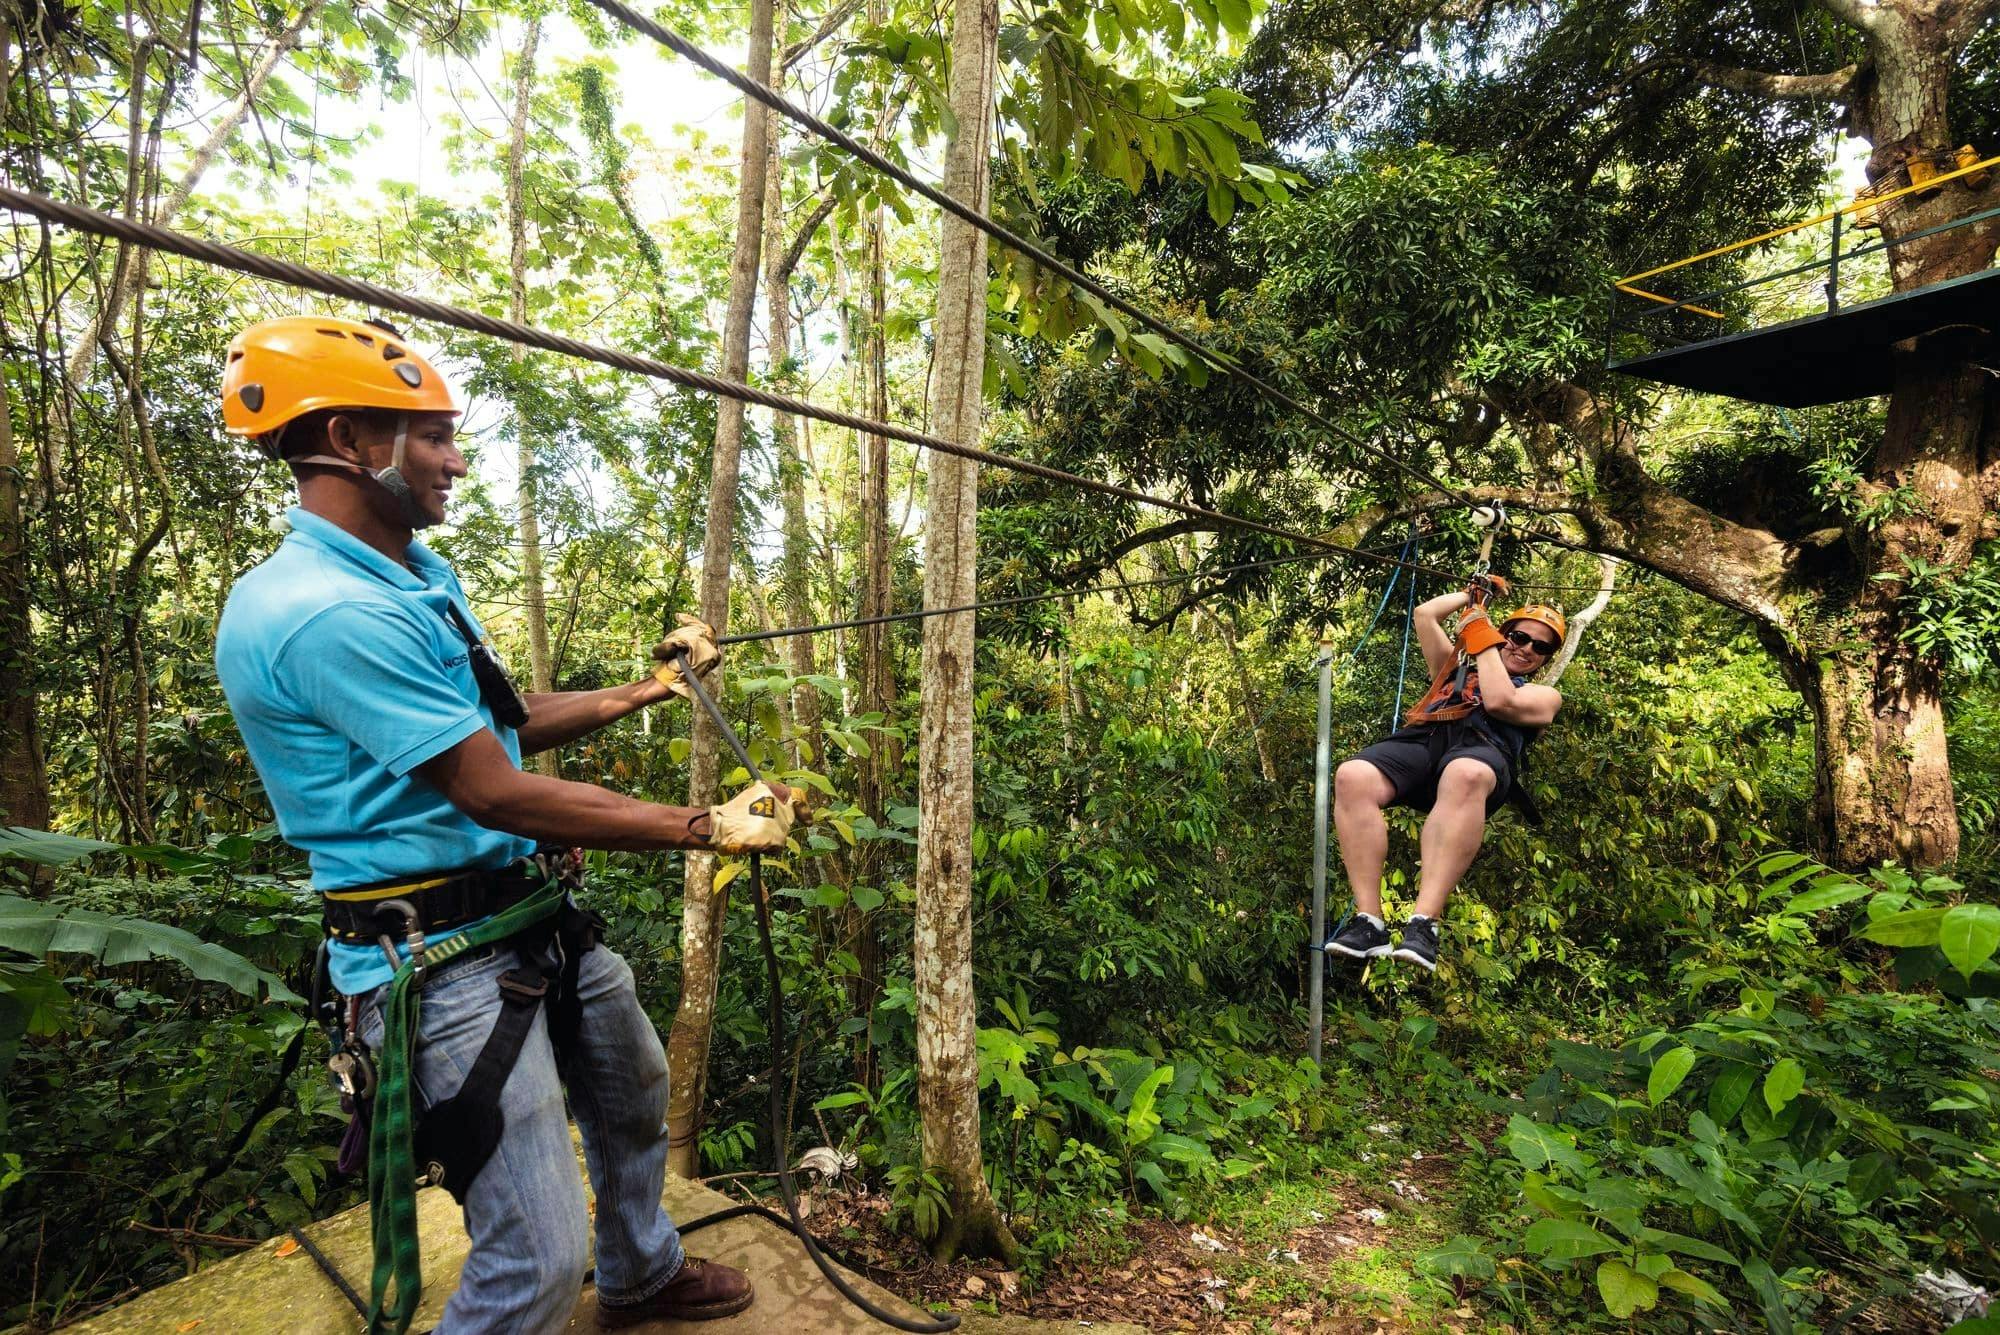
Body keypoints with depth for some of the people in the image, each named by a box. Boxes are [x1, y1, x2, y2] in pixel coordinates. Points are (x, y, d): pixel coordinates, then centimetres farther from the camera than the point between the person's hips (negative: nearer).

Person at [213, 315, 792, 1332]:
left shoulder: (422, 574, 8)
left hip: (538, 919, 10)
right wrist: (709, 828, -23)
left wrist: (645, 689, 8)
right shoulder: (323, 611, -24)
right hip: (441, 957, -10)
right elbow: (497, 793, -26)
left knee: (637, 1088, 27)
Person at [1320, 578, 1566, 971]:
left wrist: (1481, 636, 17)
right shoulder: (1457, 664, 41)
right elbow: (1425, 615, 40)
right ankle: (1368, 921, -38)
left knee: (1464, 776, -44)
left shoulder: (1544, 695, 30)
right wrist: (1473, 594, 50)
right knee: (1352, 776, -34)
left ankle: (1424, 922, -49)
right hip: (1421, 739, 3)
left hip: (1482, 748, -3)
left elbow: (1499, 701, 8)